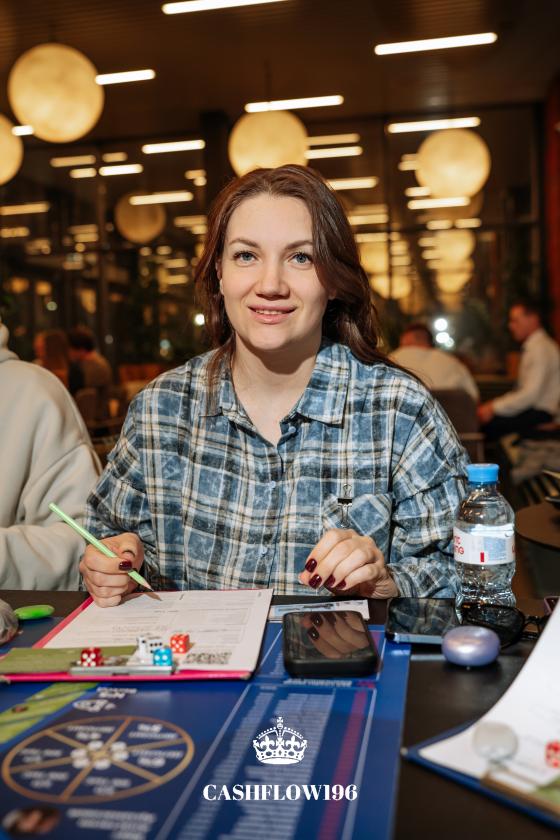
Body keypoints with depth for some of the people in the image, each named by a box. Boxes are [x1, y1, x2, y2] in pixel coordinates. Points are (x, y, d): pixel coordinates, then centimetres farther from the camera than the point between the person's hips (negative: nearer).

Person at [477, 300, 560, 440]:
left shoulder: (541, 348, -14)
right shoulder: (531, 346, 18)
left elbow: (532, 394, -22)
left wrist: (494, 408, -18)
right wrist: (495, 403, 9)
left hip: (540, 413, -9)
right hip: (530, 408, 9)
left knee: (488, 423, -25)